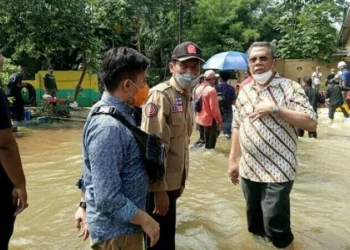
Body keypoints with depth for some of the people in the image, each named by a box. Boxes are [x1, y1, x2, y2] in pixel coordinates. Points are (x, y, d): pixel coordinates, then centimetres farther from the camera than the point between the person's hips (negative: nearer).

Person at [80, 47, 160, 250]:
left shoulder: (120, 113, 2)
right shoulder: (109, 127, -28)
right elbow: (108, 199, -28)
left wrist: (85, 205, 19)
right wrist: (145, 220, -16)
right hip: (116, 229, -9)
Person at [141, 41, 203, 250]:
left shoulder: (187, 96, 9)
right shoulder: (160, 95, -19)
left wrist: (181, 181, 17)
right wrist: (159, 189, -22)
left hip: (173, 181, 8)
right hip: (159, 185, -8)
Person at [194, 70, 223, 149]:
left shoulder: (198, 88, 5)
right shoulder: (211, 90, -19)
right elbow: (214, 108, -22)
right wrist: (220, 122, -15)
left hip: (200, 119, 8)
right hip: (209, 120, -8)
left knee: (203, 140, 21)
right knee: (210, 144, 3)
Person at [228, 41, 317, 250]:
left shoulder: (290, 88, -8)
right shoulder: (244, 91, 9)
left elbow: (311, 123, -16)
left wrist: (274, 109, -22)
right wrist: (233, 160, 10)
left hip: (278, 171, -5)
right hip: (248, 170, 6)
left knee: (275, 226, -1)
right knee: (254, 223, 18)